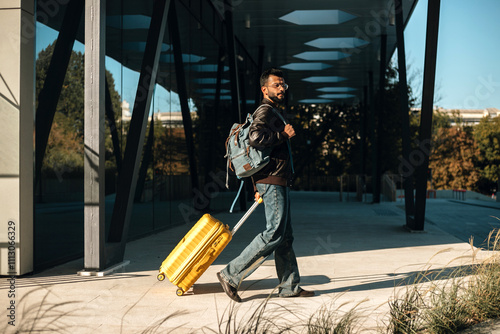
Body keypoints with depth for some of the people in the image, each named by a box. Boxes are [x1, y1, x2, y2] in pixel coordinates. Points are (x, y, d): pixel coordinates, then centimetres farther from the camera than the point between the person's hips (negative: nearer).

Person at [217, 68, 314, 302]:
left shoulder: (273, 113, 24)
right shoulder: (265, 111, -8)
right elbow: (255, 137, -29)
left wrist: (258, 188, 23)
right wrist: (283, 135, -15)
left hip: (278, 182, 11)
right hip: (273, 181, -11)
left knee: (285, 236, 10)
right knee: (274, 233, -14)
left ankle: (290, 286, 15)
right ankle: (231, 275, -11)